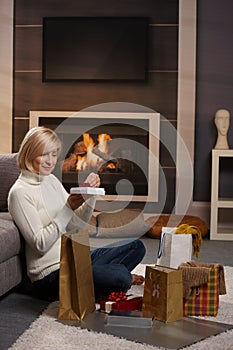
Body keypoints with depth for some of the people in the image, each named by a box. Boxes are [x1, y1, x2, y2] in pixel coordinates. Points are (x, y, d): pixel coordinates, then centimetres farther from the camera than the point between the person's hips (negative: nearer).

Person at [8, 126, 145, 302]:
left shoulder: (52, 180, 12)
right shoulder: (20, 192, -13)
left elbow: (77, 224, 10)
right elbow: (40, 244, -19)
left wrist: (91, 194, -6)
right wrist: (68, 208, -24)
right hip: (51, 273, -8)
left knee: (137, 246, 4)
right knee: (119, 278, -26)